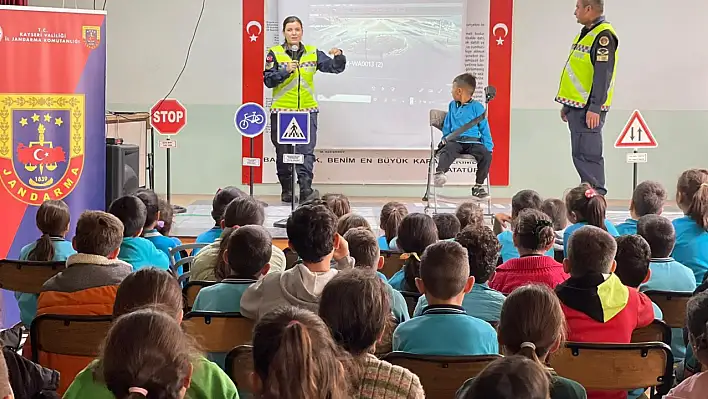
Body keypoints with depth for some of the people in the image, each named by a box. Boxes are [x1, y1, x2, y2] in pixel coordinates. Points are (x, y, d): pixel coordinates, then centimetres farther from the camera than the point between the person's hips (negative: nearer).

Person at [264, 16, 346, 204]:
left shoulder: (313, 53, 6)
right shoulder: (275, 53, 1)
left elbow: (335, 67, 2)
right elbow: (268, 80, -6)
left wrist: (339, 57, -20)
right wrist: (285, 71, -21)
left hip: (307, 111, 1)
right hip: (281, 111, -1)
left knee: (306, 151, -10)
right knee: (283, 152, 7)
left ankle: (305, 189, -15)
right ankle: (286, 190, 20)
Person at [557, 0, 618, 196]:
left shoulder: (604, 35, -14)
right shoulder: (585, 34, 18)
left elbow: (603, 74, -21)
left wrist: (594, 108, -25)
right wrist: (567, 104, 23)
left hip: (589, 108, -10)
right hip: (576, 106, 10)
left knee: (588, 155, -11)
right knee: (580, 155, 11)